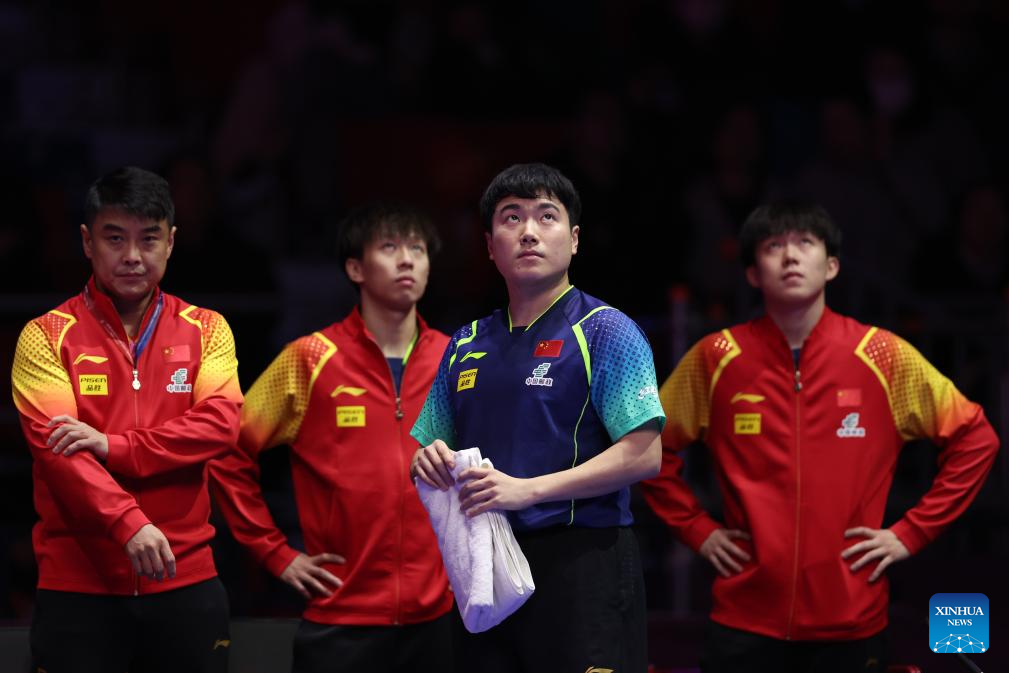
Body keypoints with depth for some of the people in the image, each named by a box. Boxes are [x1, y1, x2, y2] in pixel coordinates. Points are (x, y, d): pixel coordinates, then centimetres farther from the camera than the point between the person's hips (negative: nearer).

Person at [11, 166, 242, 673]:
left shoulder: (205, 331, 9)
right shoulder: (47, 338, 1)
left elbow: (220, 425, -5)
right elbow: (56, 446, -12)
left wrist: (114, 446, -16)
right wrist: (128, 523, -26)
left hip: (186, 580, 2)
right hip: (77, 586, -2)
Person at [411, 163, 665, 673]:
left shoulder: (605, 332, -3)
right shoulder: (466, 345, 16)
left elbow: (643, 455, -13)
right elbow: (431, 449, 24)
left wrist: (528, 489, -18)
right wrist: (430, 463, -1)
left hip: (580, 561, -6)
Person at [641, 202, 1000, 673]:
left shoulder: (882, 356, -2)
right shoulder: (716, 358, 1)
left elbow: (975, 439, 6)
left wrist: (911, 533, 1)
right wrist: (697, 529, 5)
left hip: (852, 622, 0)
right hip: (744, 621, 0)